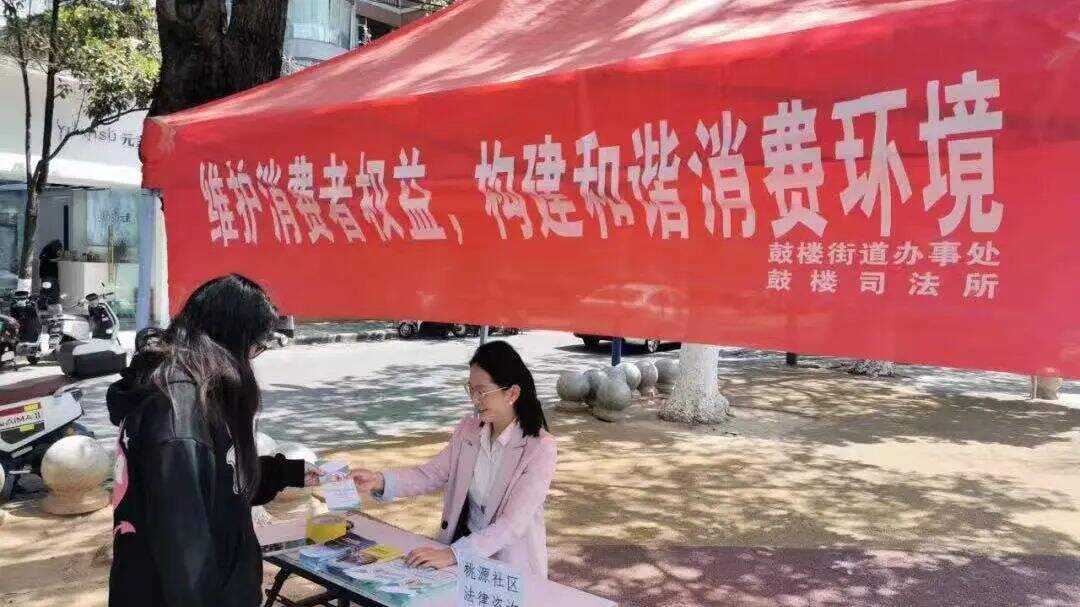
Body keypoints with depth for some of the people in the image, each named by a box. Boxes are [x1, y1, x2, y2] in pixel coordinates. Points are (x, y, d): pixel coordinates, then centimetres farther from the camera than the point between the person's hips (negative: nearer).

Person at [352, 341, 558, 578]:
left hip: (511, 564, -5)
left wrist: (453, 554, -32)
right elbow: (431, 474, 5)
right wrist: (381, 480, -12)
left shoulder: (540, 447, -17)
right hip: (464, 543, 6)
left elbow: (513, 523, -22)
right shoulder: (468, 429, 3)